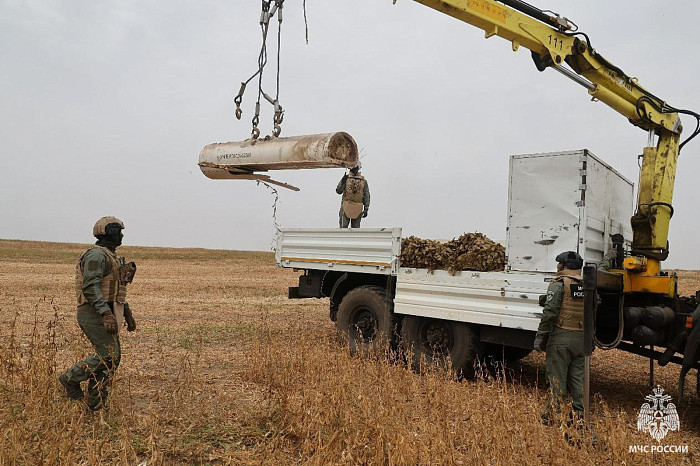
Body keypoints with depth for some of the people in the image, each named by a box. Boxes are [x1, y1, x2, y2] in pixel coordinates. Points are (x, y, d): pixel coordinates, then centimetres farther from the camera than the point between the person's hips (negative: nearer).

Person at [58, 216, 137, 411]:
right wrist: (106, 314, -31)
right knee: (108, 355, -12)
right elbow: (91, 287, -24)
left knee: (113, 356, 7)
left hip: (105, 313, 10)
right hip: (94, 314, -10)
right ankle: (71, 378, 8)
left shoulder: (111, 257, 18)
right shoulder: (96, 255, -14)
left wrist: (127, 313, 22)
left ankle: (95, 402, 15)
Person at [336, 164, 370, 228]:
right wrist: (342, 182, -19)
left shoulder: (363, 181, 6)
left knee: (355, 227, 7)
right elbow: (338, 191, -3)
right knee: (343, 227, -4)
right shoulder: (346, 178, 4)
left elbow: (366, 196, 6)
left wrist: (366, 209, -1)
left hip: (358, 209, 1)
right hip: (346, 207, -1)